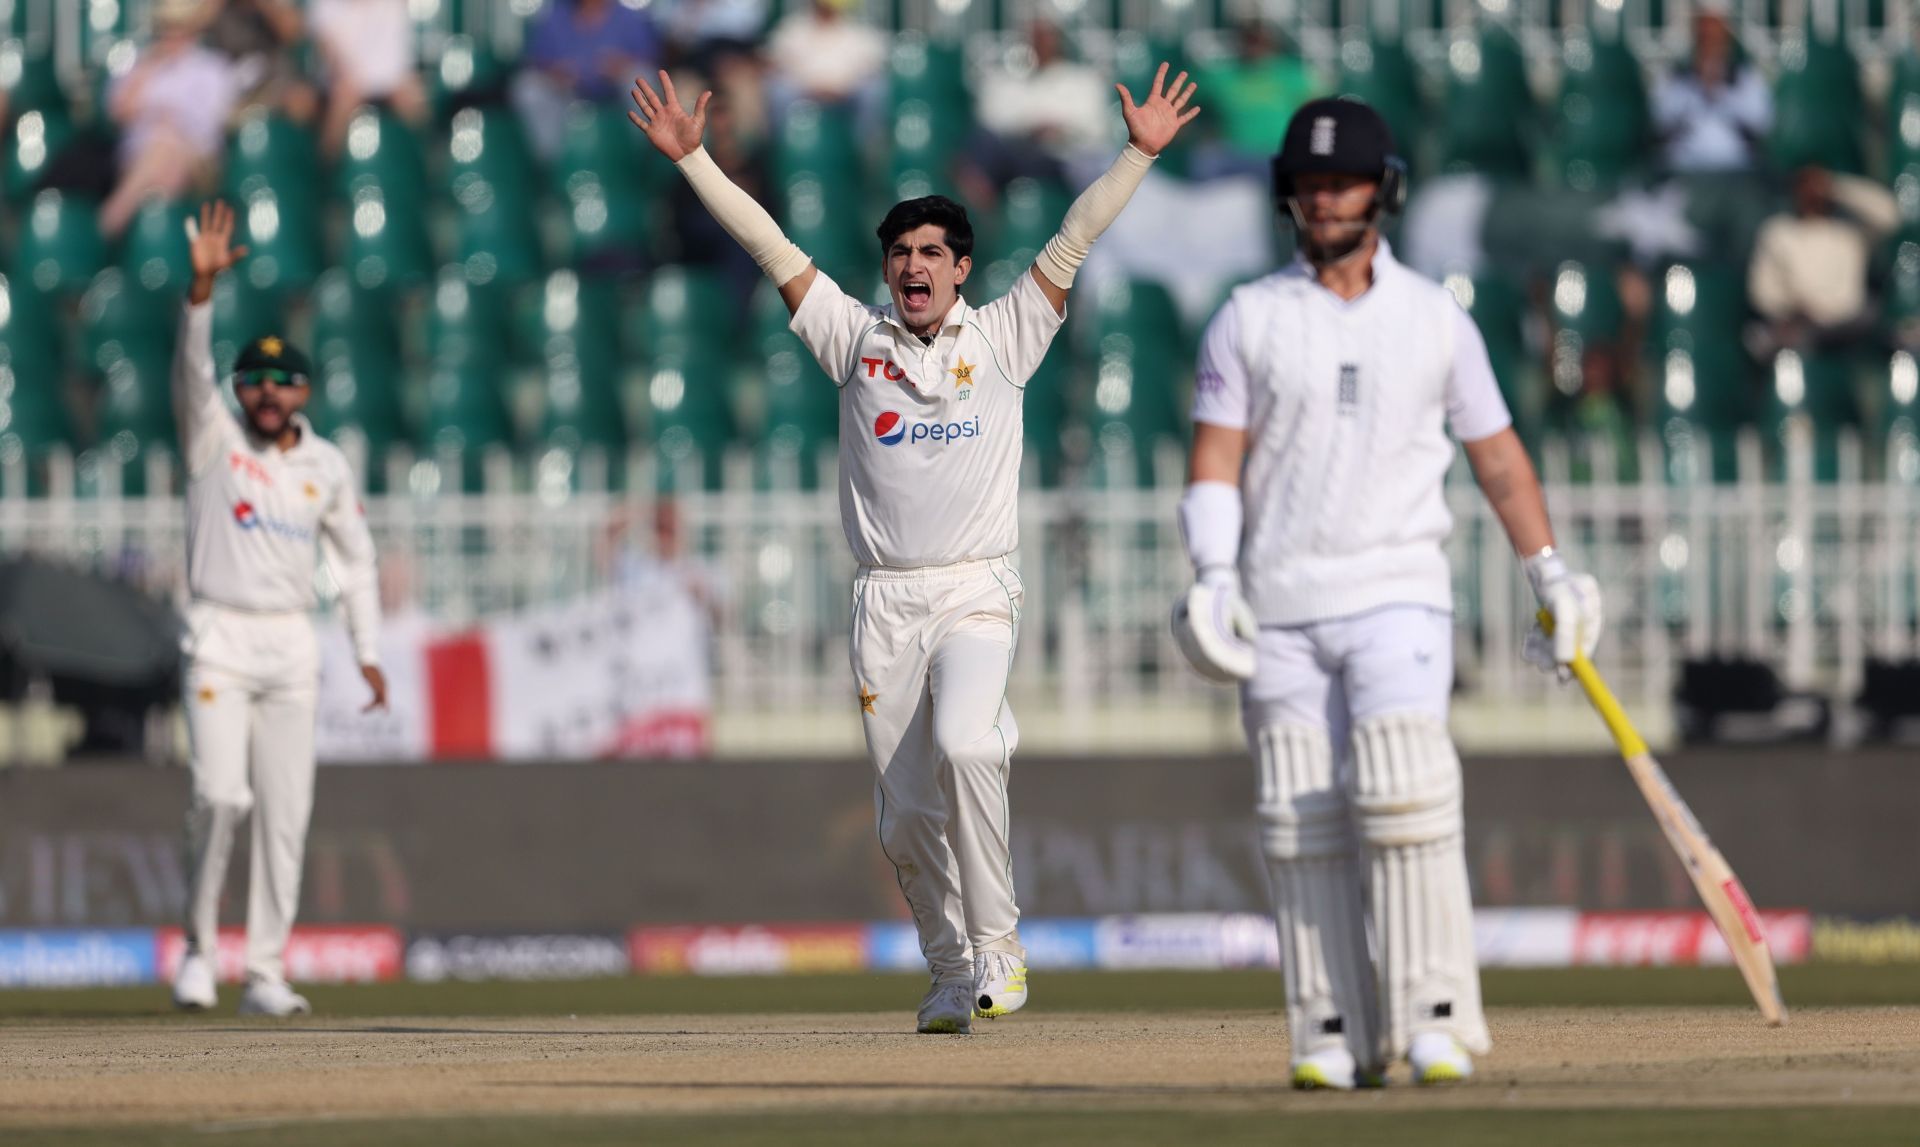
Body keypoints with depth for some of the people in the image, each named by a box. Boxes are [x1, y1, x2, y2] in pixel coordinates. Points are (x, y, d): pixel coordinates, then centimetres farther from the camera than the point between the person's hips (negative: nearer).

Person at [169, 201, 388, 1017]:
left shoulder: (327, 467, 10)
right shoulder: (214, 439, 0)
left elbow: (355, 559, 17)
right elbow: (191, 368, -17)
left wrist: (369, 654, 9)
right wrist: (203, 286, -33)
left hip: (292, 644, 3)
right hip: (221, 640, -3)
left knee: (286, 811, 0)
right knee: (221, 795, -17)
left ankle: (266, 972, 4)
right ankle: (199, 944, 0)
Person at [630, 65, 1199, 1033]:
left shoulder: (1001, 341, 6)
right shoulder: (856, 341, 10)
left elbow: (1071, 244, 1)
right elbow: (769, 246, 7)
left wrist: (1138, 154, -8)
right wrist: (689, 158, 1)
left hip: (976, 595, -3)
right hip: (885, 602, 3)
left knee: (963, 747, -27)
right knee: (904, 816, 2)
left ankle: (996, 945, -16)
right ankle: (953, 978, 18)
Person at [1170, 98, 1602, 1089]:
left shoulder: (1435, 319, 8)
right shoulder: (1247, 320, 6)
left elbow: (1497, 456, 13)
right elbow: (1213, 461, 1)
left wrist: (1550, 575, 7)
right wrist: (1213, 580, -13)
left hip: (1396, 597, -1)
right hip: (1279, 610, 1)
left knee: (1403, 798, -16)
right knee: (1303, 824, -2)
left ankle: (1435, 1018, -15)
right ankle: (1332, 1036, 2)